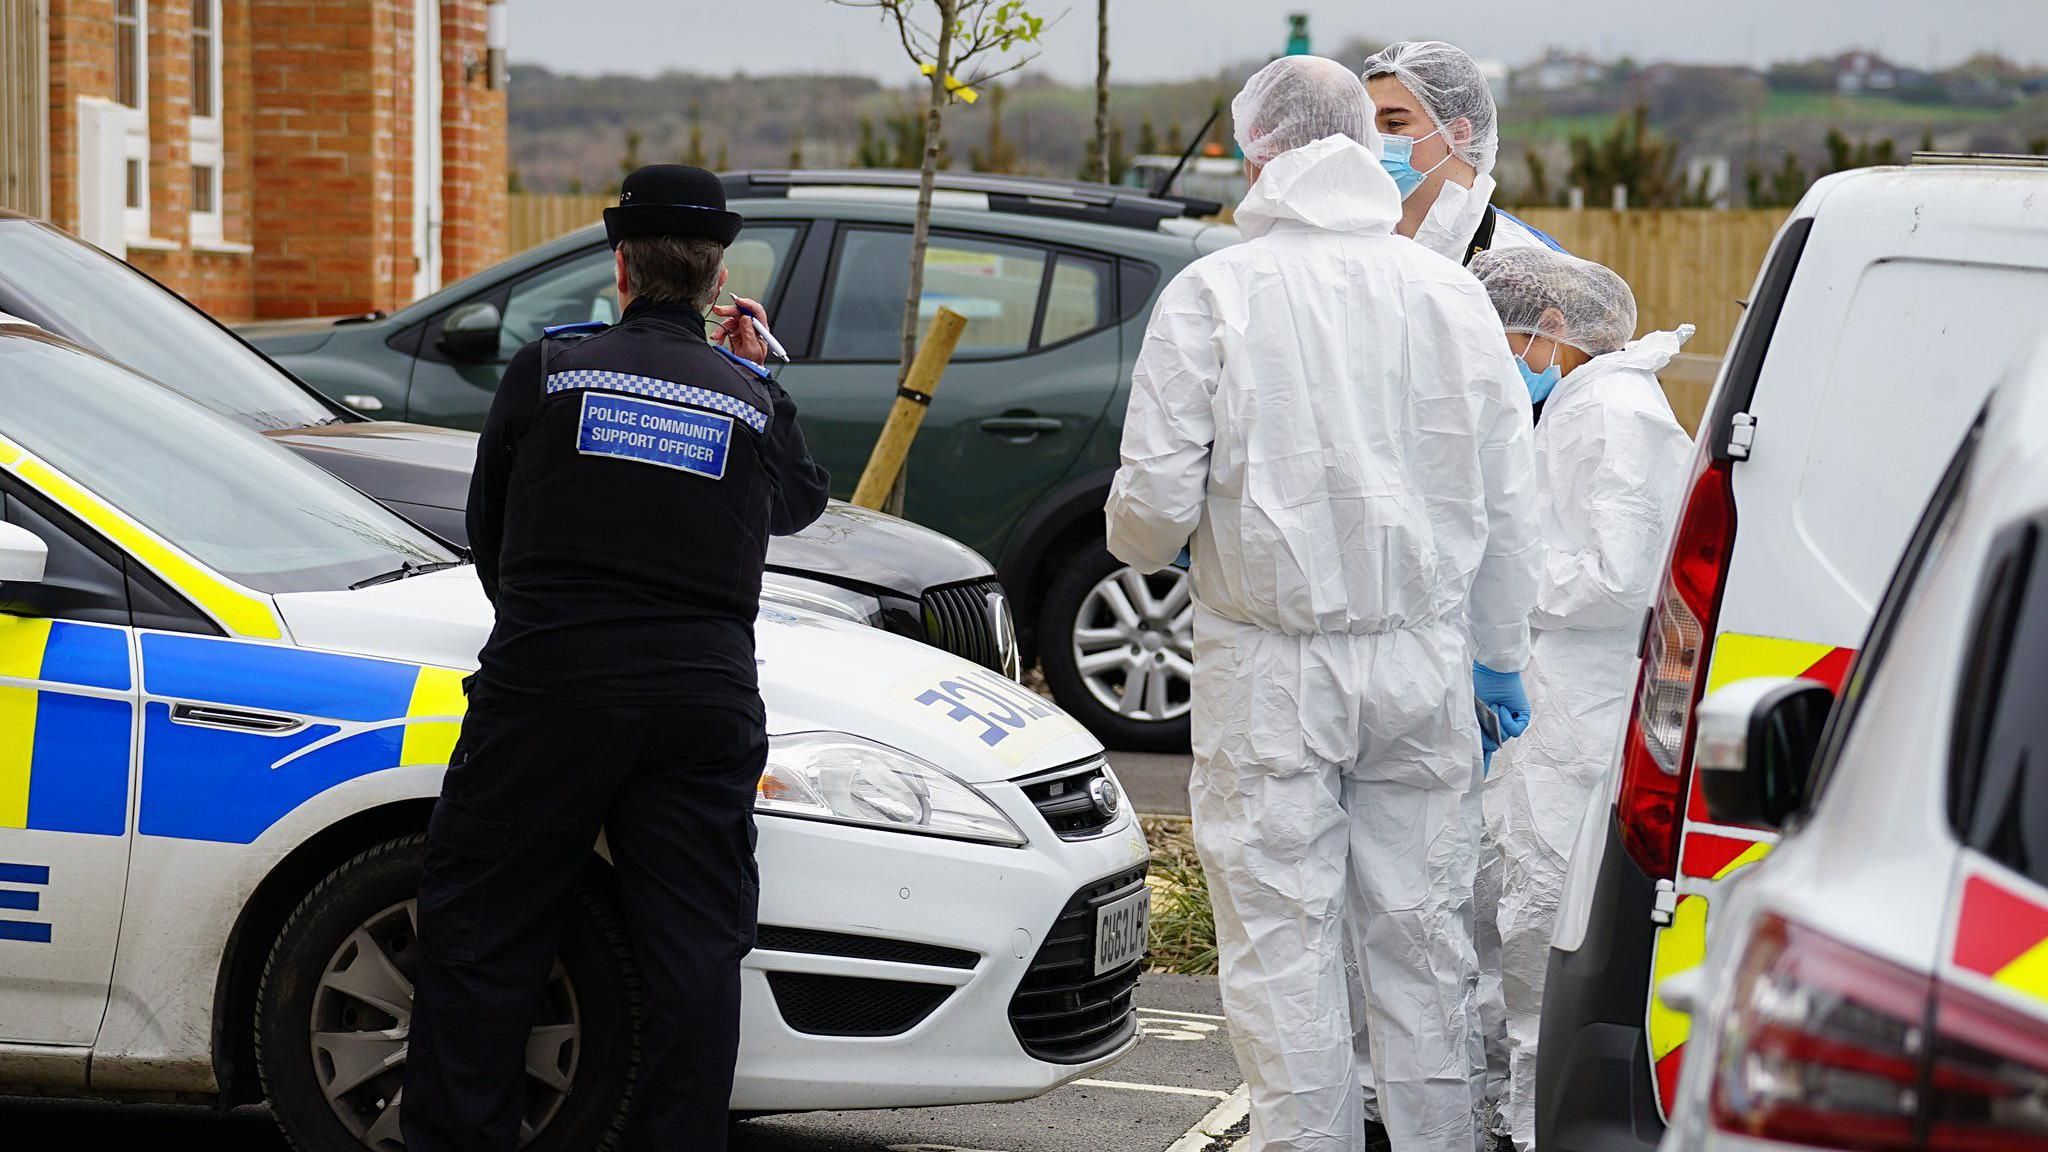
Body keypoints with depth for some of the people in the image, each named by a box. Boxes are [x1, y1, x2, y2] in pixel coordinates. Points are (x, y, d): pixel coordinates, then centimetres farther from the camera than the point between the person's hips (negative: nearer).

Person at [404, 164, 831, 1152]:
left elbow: (487, 532, 14)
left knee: (479, 933, 8)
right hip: (704, 700, 1)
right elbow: (800, 502, 30)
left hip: (543, 684, -1)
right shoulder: (752, 401, 8)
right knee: (694, 952, 5)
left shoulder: (547, 370, 4)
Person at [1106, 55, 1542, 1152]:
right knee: (1420, 935, 11)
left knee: (1286, 946, 1)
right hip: (1421, 658, 4)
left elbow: (1154, 504, -9)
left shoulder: (1214, 292, -7)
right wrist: (1498, 656, 18)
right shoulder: (1451, 290, 4)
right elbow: (1510, 506, 8)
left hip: (1271, 667, -4)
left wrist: (1135, 538, 14)